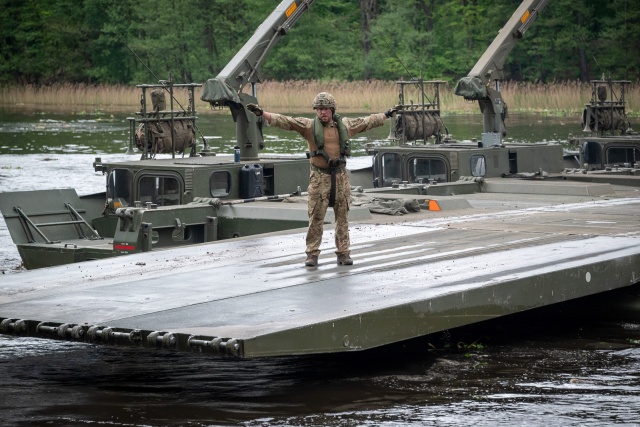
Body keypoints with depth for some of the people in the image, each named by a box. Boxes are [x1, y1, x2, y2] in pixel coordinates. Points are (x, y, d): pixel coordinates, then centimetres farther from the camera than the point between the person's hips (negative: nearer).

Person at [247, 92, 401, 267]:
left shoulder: (345, 125, 8)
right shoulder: (309, 125, -2)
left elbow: (368, 121, 22)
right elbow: (284, 121, -10)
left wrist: (387, 114, 29)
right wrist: (262, 113, -20)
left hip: (340, 176, 3)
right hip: (319, 177, -3)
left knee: (342, 217, 5)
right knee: (315, 217, -3)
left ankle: (343, 253, 12)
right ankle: (312, 254, 3)